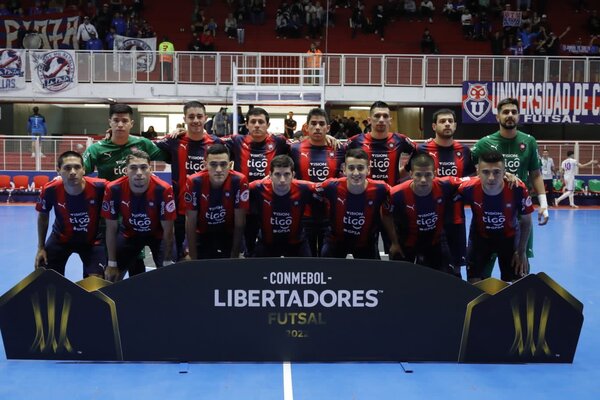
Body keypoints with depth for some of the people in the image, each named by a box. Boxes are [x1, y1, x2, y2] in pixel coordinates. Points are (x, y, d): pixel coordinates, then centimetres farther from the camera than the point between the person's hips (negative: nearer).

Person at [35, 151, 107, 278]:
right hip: (60, 238, 1)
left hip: (93, 240, -1)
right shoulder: (50, 190, -25)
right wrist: (41, 247, 1)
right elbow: (43, 216, -2)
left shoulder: (99, 187, -31)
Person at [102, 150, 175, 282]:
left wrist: (168, 262, -17)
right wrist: (112, 264, -11)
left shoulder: (163, 189, -32)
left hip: (157, 233, -1)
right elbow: (111, 229, -14)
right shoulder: (114, 189, -27)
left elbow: (168, 230, -20)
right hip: (129, 233, 1)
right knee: (111, 278, -1)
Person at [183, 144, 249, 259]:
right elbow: (190, 223, -16)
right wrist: (194, 259, -12)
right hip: (202, 235, 0)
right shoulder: (194, 182, -25)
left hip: (228, 234, 0)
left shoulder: (239, 181, -25)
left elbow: (239, 223, -16)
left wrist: (235, 257, -12)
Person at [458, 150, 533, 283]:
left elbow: (526, 222, -12)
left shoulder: (518, 189, -31)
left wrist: (522, 251, -4)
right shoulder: (468, 188, -31)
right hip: (480, 236, 0)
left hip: (509, 236, 0)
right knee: (474, 283, 1)